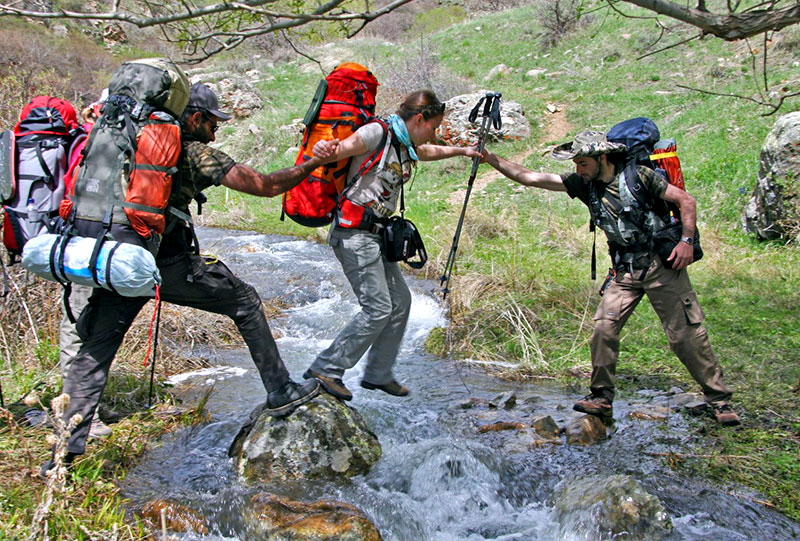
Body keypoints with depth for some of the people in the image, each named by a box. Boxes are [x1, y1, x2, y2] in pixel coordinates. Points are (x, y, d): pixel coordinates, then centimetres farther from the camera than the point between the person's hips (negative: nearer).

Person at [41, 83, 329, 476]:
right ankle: (279, 393, 17)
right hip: (166, 265, -5)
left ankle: (67, 447, 15)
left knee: (94, 349, 16)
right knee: (245, 303, 13)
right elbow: (265, 186, -2)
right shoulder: (197, 154, 1)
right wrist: (311, 164, 10)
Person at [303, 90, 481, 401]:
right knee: (378, 308, -12)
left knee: (400, 301, 11)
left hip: (375, 235, 10)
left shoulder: (406, 146, 17)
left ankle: (378, 374, 23)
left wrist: (461, 151, 49)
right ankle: (326, 369, -1)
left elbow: (428, 152, 39)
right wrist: (324, 150, -43)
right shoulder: (378, 133, -11)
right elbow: (339, 150, -20)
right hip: (354, 233, -10)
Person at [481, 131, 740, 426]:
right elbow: (529, 178, 2)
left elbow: (686, 200, -6)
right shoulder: (583, 184, 3)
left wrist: (687, 240, -16)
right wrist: (490, 158, -4)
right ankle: (601, 398, 6)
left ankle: (719, 400, 10)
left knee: (686, 334, -3)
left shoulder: (638, 176, -10)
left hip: (661, 263, -5)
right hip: (625, 271, 5)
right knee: (604, 327, -6)